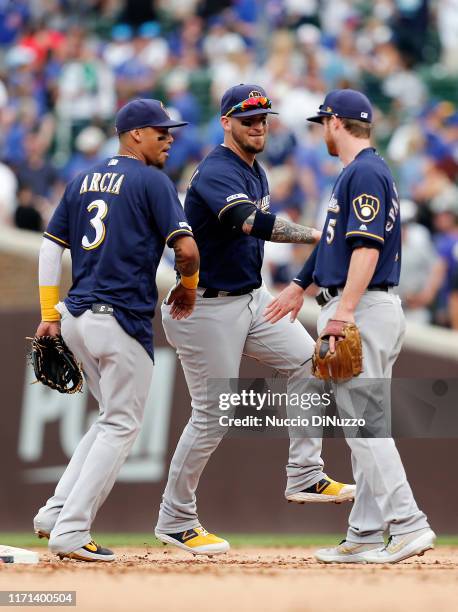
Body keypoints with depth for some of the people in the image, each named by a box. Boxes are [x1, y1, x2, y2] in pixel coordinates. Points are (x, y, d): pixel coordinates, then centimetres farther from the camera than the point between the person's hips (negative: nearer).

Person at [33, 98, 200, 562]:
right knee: (120, 425, 0)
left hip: (76, 318, 8)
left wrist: (49, 313, 14)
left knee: (113, 418, 20)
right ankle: (70, 532, -6)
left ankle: (56, 514, 13)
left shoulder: (83, 181, 14)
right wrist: (188, 287, 6)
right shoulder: (152, 181, -7)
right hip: (122, 322, -8)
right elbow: (186, 248, -14)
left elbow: (51, 245, 13)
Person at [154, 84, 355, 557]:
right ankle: (175, 521, 8)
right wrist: (316, 235, -45)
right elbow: (251, 221, -38)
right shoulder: (217, 172, -20)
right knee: (212, 416, -4)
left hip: (251, 299, 9)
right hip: (208, 309, -9)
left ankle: (305, 478, 0)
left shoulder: (255, 173, 12)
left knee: (307, 359, -3)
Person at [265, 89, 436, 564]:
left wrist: (345, 310, -30)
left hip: (365, 308, -10)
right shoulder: (356, 172, 19)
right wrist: (300, 285, 41)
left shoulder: (365, 173, -13)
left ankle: (407, 524, -17)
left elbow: (368, 245, -23)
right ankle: (364, 537, 12)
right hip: (353, 309, 10)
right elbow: (339, 239, 31)